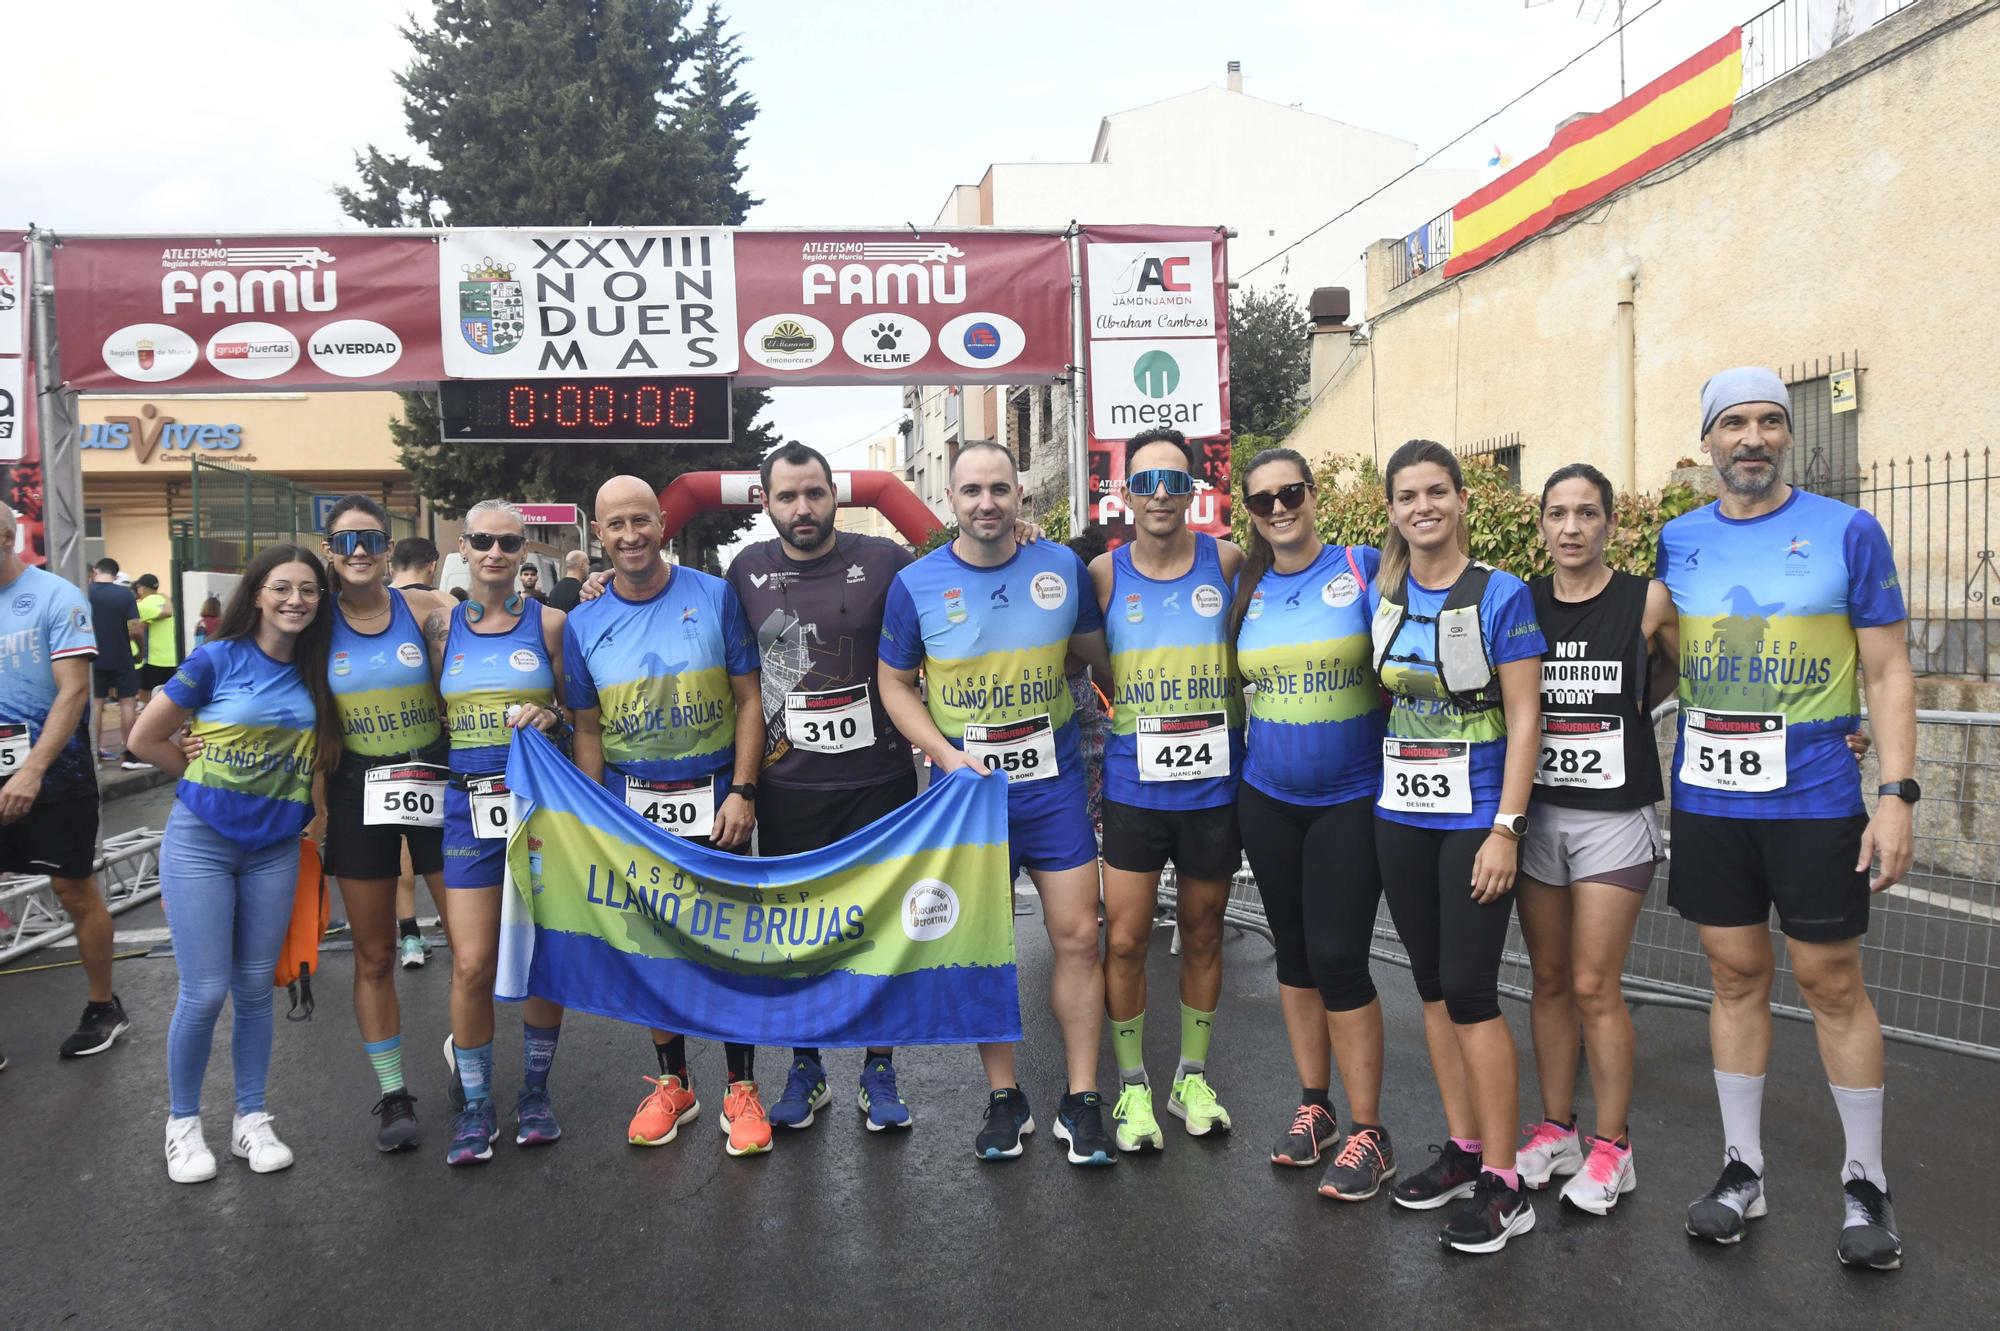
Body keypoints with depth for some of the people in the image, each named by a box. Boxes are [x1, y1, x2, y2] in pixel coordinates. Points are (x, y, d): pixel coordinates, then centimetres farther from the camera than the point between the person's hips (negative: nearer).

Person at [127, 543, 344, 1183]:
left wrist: (287, 796, 0)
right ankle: (182, 1122, 18)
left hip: (274, 848, 4)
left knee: (255, 988, 10)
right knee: (204, 991, -2)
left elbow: (322, 752, 15)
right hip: (201, 841, -3)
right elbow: (145, 739, -3)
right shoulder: (219, 658, -9)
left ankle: (250, 1119, 23)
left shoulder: (314, 672, 3)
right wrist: (211, 781, 3)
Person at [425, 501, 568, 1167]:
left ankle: (535, 1092, 23)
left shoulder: (548, 622, 2)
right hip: (469, 806, 1)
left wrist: (550, 716, -11)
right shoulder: (441, 624, 7)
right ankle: (475, 1105, 15)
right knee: (472, 966, -3)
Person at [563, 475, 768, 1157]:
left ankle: (743, 1089, 17)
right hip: (630, 806, 3)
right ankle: (672, 1082, 29)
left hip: (714, 803, -2)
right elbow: (587, 732, 8)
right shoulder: (583, 625, 3)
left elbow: (748, 699, -2)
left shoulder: (714, 596, -4)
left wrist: (742, 791, -10)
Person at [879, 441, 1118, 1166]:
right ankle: (1005, 1100, 23)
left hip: (1055, 781, 1)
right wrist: (949, 757, -10)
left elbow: (1101, 656, 13)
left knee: (1078, 936, 1)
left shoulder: (1063, 568, -1)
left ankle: (1081, 1103, 14)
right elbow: (895, 684, 3)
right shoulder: (916, 583, -4)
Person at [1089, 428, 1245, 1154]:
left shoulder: (1229, 561, -1)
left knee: (1203, 936, 14)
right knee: (1125, 940, 1)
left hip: (1215, 786, 1)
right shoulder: (1103, 573, -2)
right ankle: (1132, 1084, 21)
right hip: (1134, 788, -1)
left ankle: (1193, 1077, 32)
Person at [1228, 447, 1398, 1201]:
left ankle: (1367, 1134, 9)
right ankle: (1313, 1108, 28)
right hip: (1267, 798, 5)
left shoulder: (1364, 568, -7)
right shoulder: (1246, 589, 6)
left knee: (1338, 957, -6)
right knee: (1293, 951, 13)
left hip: (1352, 798, -4)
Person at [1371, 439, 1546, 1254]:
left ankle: (1503, 1185, 5)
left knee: (1469, 989, -6)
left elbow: (1524, 719, -10)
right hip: (1400, 813, 5)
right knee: (1431, 983, 12)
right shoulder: (1379, 595, 6)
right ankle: (1462, 1149, 26)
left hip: (1475, 815, -5)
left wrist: (1505, 826, -15)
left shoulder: (1501, 595, -8)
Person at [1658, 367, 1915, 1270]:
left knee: (1832, 983, 4)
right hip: (1707, 798, 3)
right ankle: (1741, 1170, 23)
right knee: (1736, 975, 10)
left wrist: (1897, 794, -10)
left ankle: (1865, 1182, 22)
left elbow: (1888, 672, -3)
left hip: (1813, 797, -3)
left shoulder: (1847, 533, -2)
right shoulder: (1678, 541, 6)